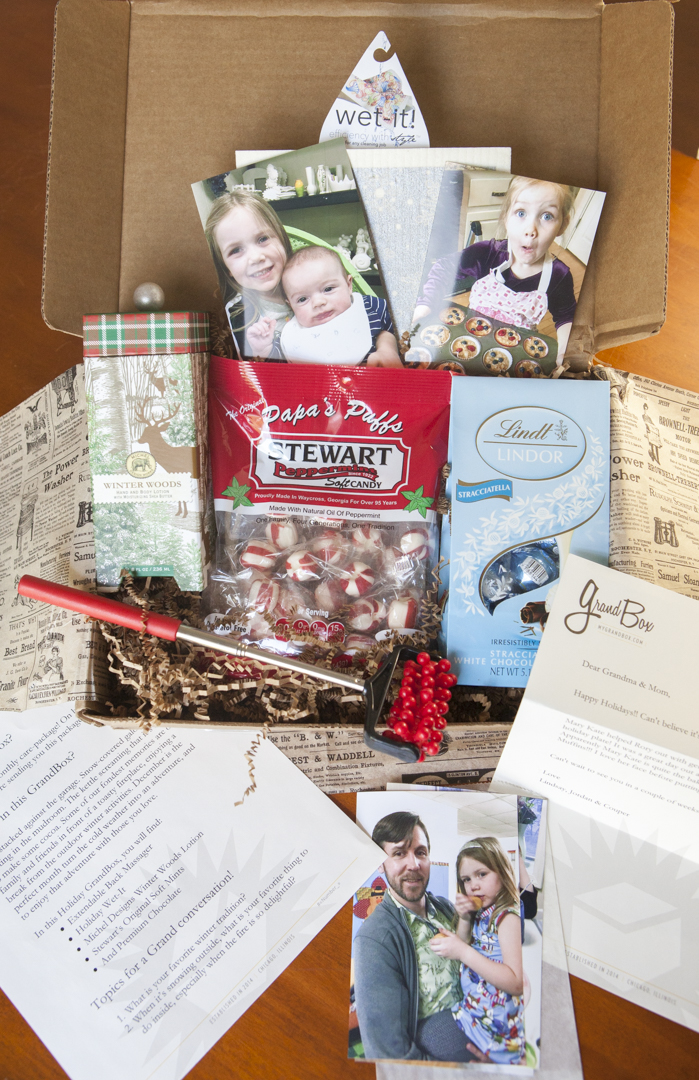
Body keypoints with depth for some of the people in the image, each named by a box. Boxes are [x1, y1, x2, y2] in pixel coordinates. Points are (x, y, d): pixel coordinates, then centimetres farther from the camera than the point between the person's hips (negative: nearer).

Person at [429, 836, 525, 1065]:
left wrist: (463, 952, -29)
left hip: (494, 1025, -7)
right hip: (470, 1009, 7)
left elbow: (516, 982, -26)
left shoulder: (508, 917, -17)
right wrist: (464, 919, -4)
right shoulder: (481, 915, 6)